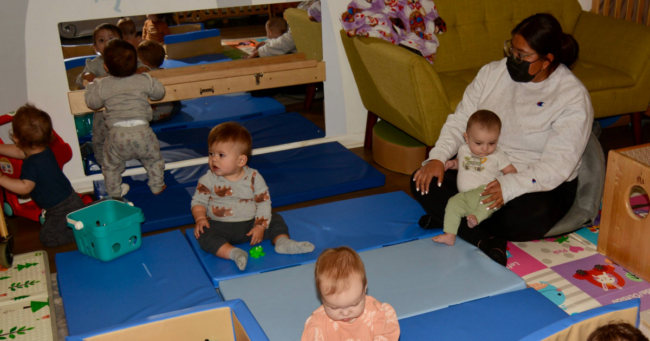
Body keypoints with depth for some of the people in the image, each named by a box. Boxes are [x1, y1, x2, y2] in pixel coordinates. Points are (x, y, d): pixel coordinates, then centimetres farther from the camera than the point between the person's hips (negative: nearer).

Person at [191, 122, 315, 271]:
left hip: (250, 223, 2)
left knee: (275, 220, -6)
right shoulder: (208, 179, -4)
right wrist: (200, 218, -17)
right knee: (205, 236, -30)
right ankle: (234, 253, -43)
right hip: (220, 226, -2)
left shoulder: (254, 177, -5)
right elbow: (198, 201, 2)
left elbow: (264, 203, -3)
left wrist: (260, 226, -13)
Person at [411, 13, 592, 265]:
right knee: (422, 183, -18)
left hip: (542, 184, -4)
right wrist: (437, 157, -15)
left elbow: (557, 166, -22)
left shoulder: (573, 97, -15)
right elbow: (460, 121, 3)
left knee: (532, 218, -40)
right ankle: (484, 240, -29)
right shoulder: (493, 73, 1)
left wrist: (510, 186, -36)